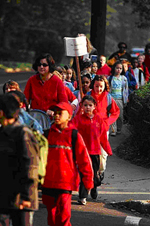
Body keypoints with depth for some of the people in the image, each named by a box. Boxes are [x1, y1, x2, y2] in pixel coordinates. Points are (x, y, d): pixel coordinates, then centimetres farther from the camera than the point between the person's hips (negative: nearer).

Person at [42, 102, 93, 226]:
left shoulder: (74, 136, -3)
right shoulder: (48, 134, 8)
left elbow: (84, 159, 0)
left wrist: (88, 181, 2)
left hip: (66, 183, -4)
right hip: (48, 182, 4)